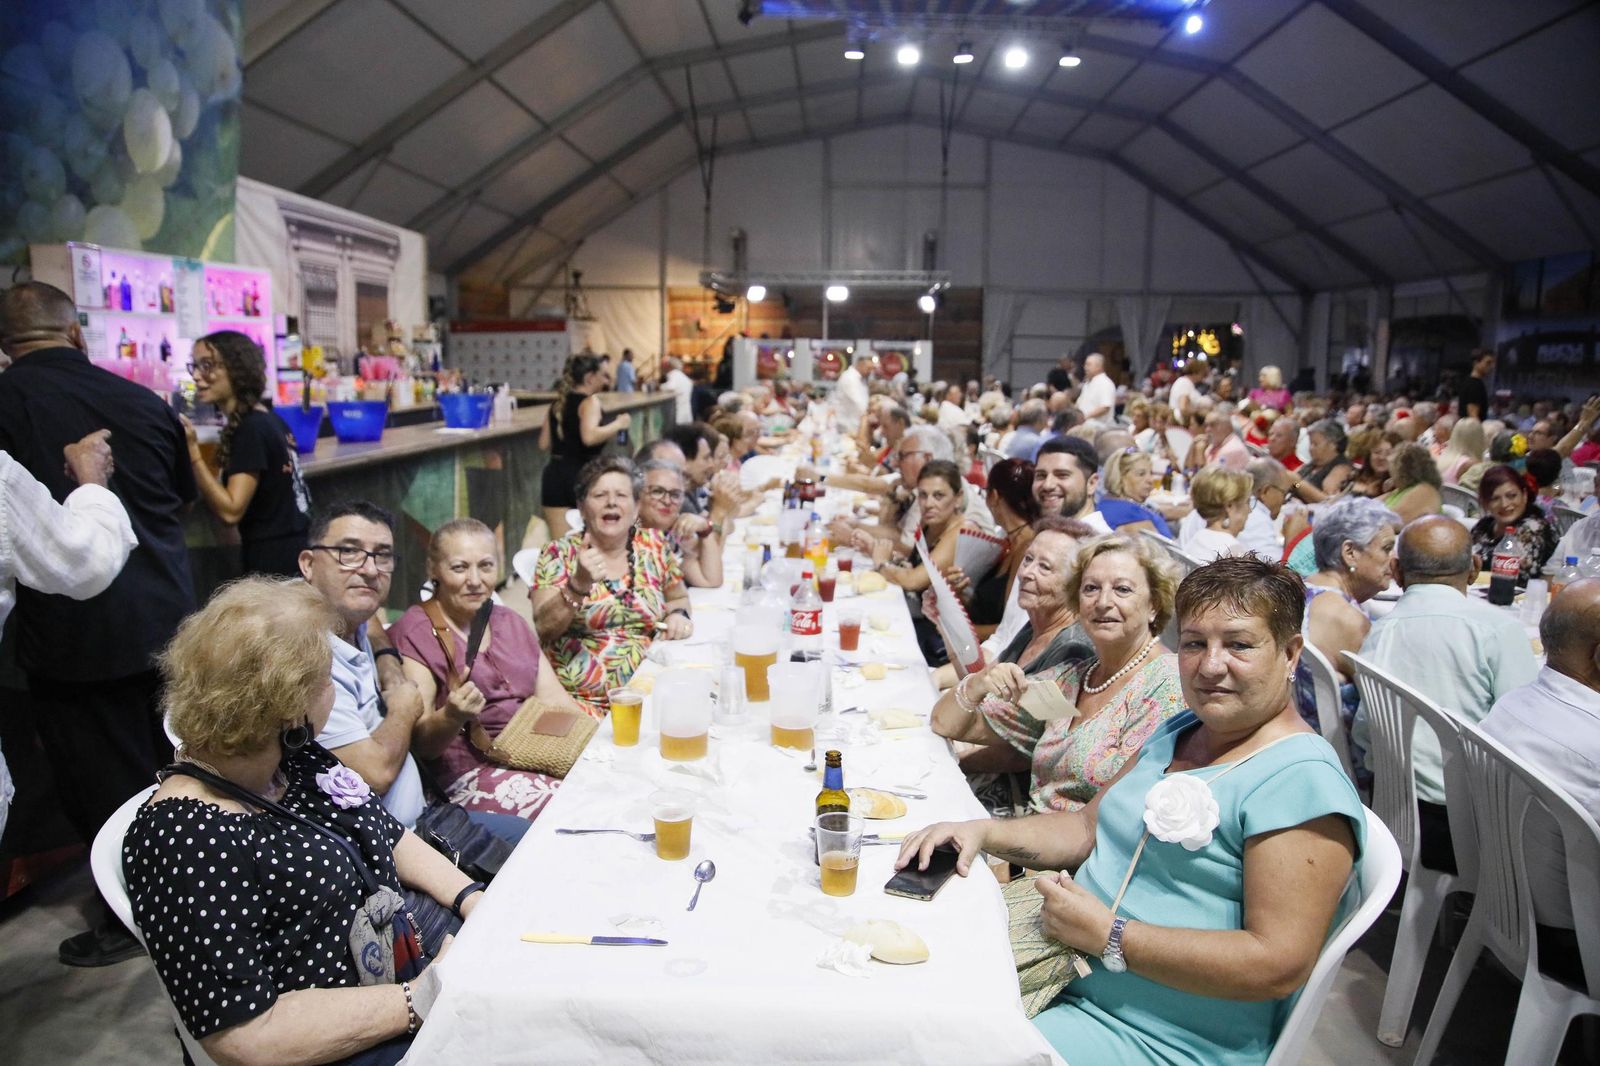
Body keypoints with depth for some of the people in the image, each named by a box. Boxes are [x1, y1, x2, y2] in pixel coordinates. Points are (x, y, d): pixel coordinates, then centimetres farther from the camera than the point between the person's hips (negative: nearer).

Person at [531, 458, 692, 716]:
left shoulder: (653, 546, 8)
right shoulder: (560, 553, 0)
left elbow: (678, 597, 25)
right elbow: (544, 627, -11)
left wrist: (678, 615, 3)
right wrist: (579, 584, -26)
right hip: (579, 698, -4)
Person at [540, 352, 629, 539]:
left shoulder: (557, 403, 13)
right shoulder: (590, 401, -9)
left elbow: (544, 443, 14)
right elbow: (589, 437, -26)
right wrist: (617, 424, -13)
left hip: (555, 475, 6)